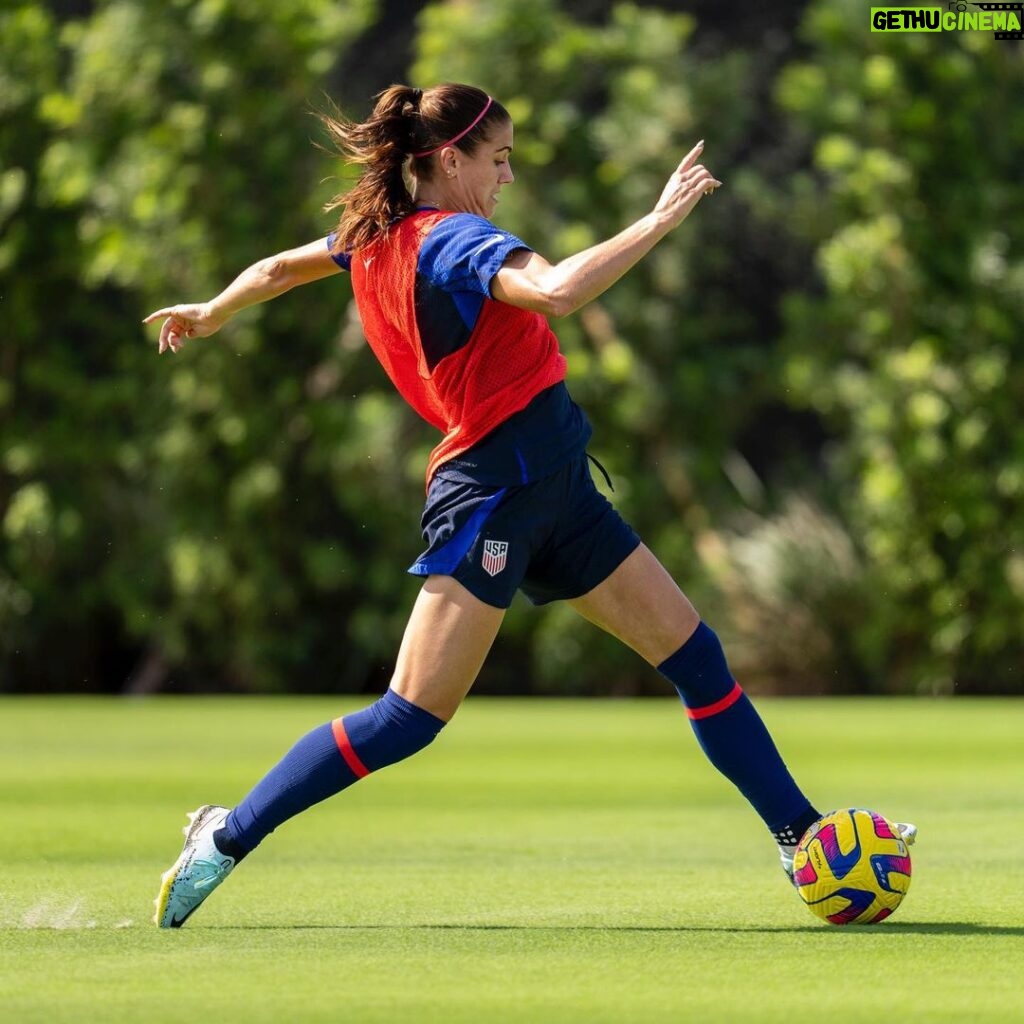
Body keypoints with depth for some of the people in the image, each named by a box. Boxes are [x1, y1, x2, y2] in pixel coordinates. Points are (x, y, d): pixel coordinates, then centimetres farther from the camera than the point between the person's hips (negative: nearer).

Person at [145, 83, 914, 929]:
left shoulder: (380, 235, 11)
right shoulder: (455, 239, -16)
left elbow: (278, 267, 28)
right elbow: (557, 292, -35)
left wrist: (210, 316, 47)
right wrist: (660, 220, -29)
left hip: (551, 490, 10)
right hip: (493, 490, -10)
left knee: (692, 650, 7)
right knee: (412, 717, -10)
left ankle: (801, 834, 10)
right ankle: (229, 836, 0)